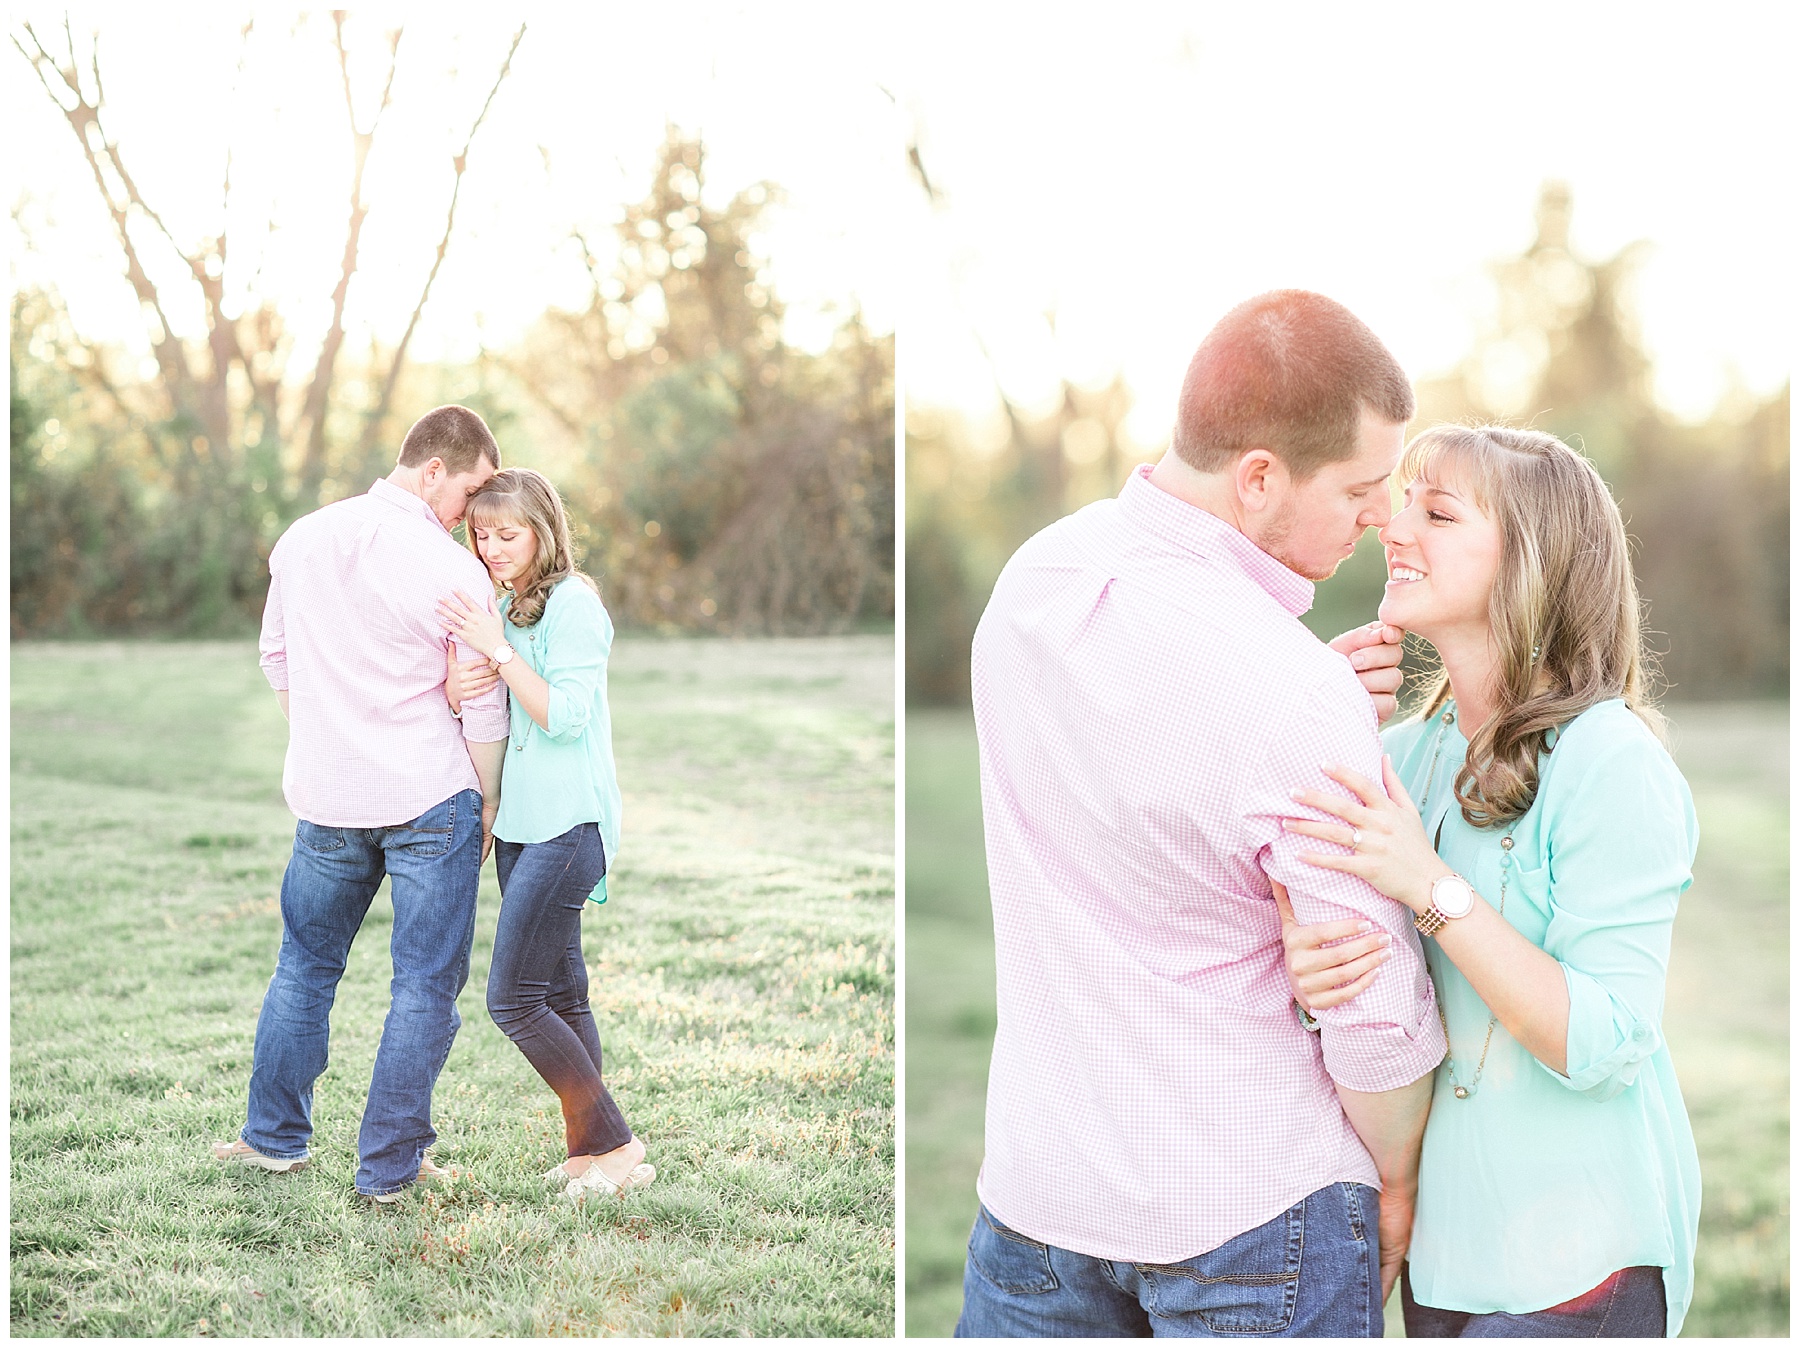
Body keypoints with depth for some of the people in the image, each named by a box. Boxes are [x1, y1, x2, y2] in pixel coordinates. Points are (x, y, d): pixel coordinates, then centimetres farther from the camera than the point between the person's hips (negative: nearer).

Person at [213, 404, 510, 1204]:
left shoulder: (302, 540, 3)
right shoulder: (455, 574, -14)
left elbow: (277, 658, 14)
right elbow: (482, 710, -8)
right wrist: (487, 805, 6)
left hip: (326, 800, 5)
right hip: (430, 802, -5)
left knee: (305, 966, 21)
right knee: (425, 984, 5)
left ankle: (275, 1136, 31)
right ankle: (388, 1167, 9)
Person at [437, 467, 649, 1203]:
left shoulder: (573, 604, -11)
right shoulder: (505, 606, 15)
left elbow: (566, 716, -18)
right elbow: (469, 697, 12)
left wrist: (498, 650, -19)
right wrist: (454, 687, -10)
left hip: (567, 824, -9)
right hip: (520, 822, 9)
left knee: (513, 998, -11)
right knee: (561, 993, 10)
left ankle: (613, 1145, -3)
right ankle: (590, 1151, 16)